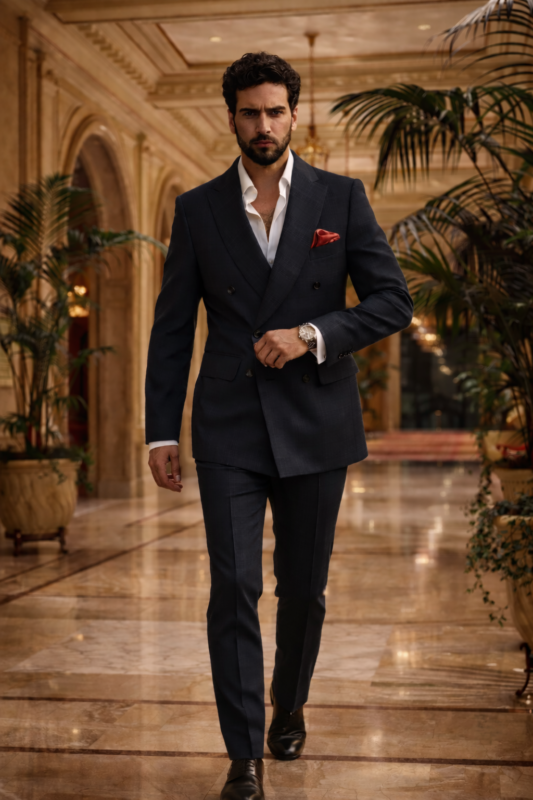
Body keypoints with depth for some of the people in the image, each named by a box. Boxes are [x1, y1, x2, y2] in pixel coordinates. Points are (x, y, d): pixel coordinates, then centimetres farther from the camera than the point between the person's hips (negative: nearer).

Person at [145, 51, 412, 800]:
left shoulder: (341, 197, 2)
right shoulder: (198, 209, 4)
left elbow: (394, 301, -1)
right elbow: (172, 327, 5)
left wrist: (313, 335, -16)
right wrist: (162, 430, 1)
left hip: (314, 425, 0)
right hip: (229, 428, 0)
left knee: (304, 589, 12)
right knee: (234, 589, -7)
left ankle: (290, 704, 39)